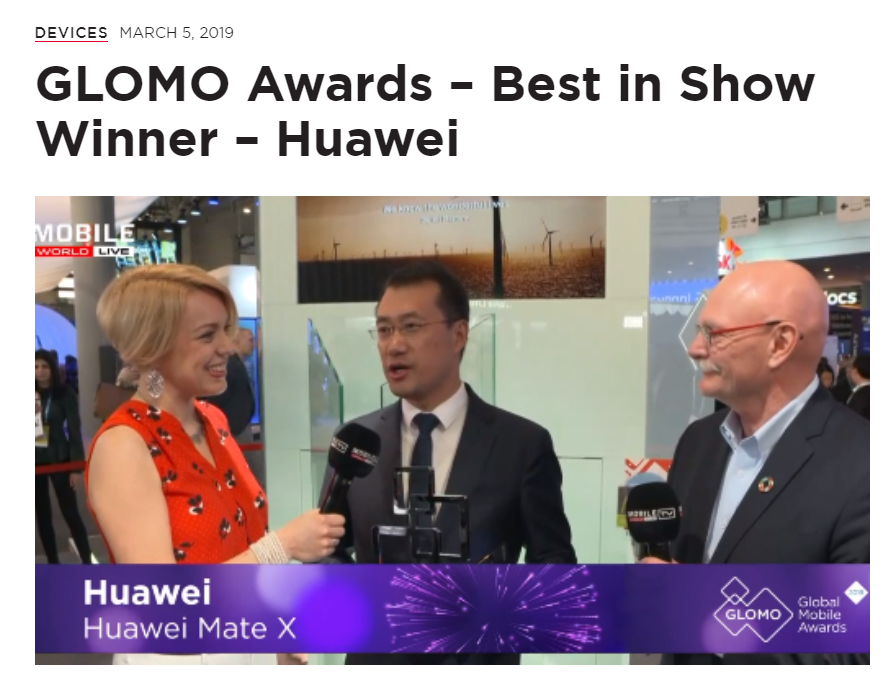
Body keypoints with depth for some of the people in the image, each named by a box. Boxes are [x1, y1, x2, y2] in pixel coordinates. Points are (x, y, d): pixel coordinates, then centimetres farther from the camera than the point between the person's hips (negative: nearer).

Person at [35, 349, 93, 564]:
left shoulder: (65, 394, -6)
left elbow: (74, 429, -6)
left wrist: (76, 466, -9)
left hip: (58, 459, -3)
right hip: (35, 460, 3)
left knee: (70, 513, 1)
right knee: (42, 515, 10)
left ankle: (87, 562, 8)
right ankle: (53, 563, 21)